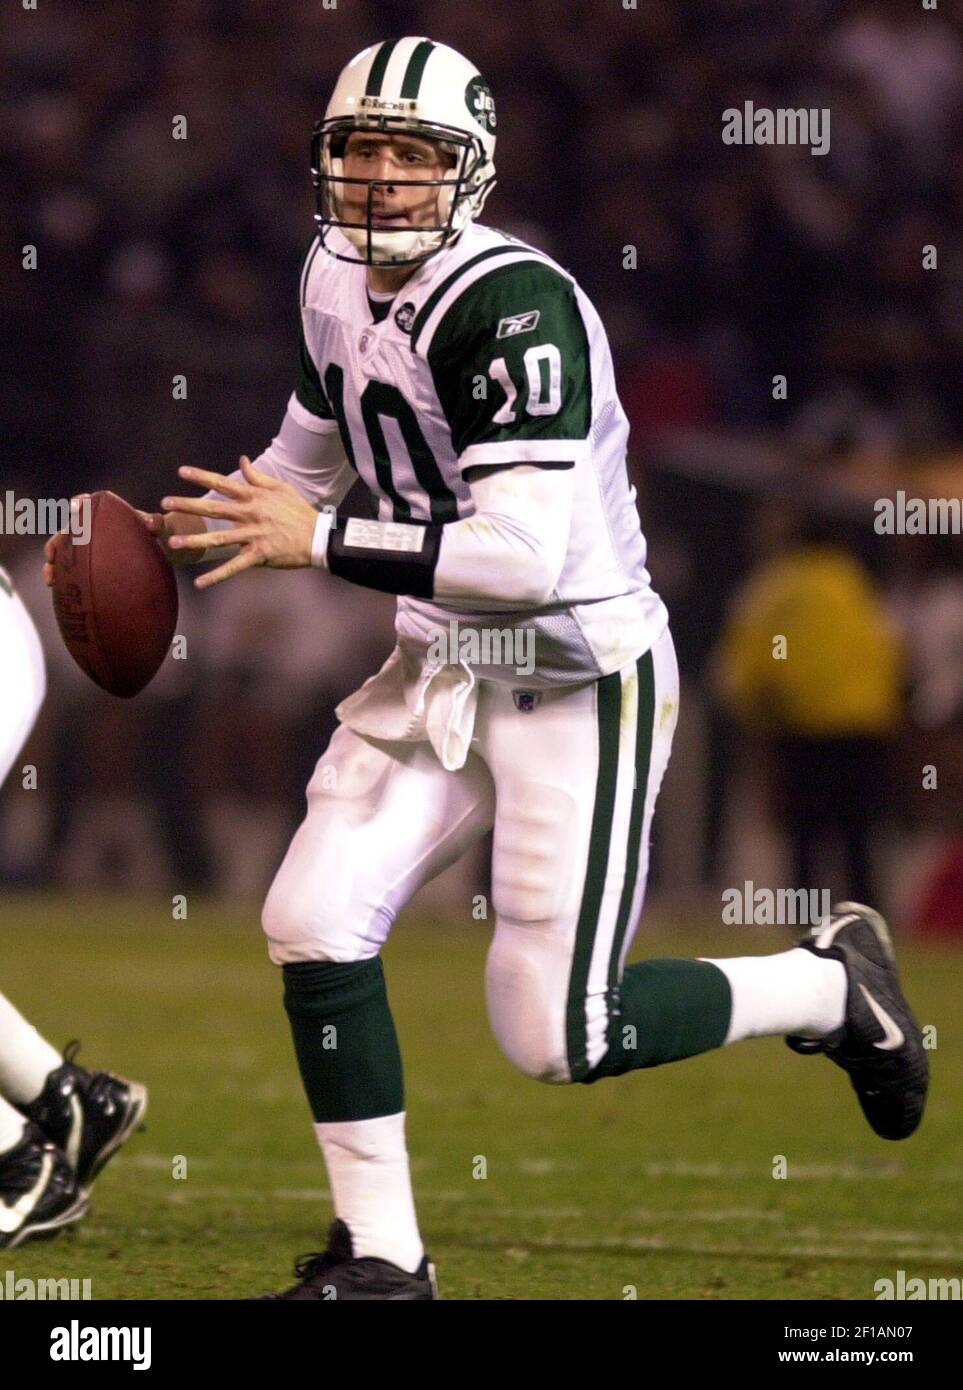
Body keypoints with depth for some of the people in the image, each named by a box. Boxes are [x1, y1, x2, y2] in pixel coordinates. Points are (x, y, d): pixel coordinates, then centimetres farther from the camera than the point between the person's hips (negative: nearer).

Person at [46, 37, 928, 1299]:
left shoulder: (512, 306, -25)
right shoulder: (338, 285, 3)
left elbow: (528, 557, -32)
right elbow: (313, 457, 24)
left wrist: (323, 542, -27)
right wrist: (199, 527, 9)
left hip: (577, 683, -8)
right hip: (442, 670, 8)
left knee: (559, 1038, -5)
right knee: (314, 922, -6)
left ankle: (832, 985, 20)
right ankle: (382, 1255, 7)